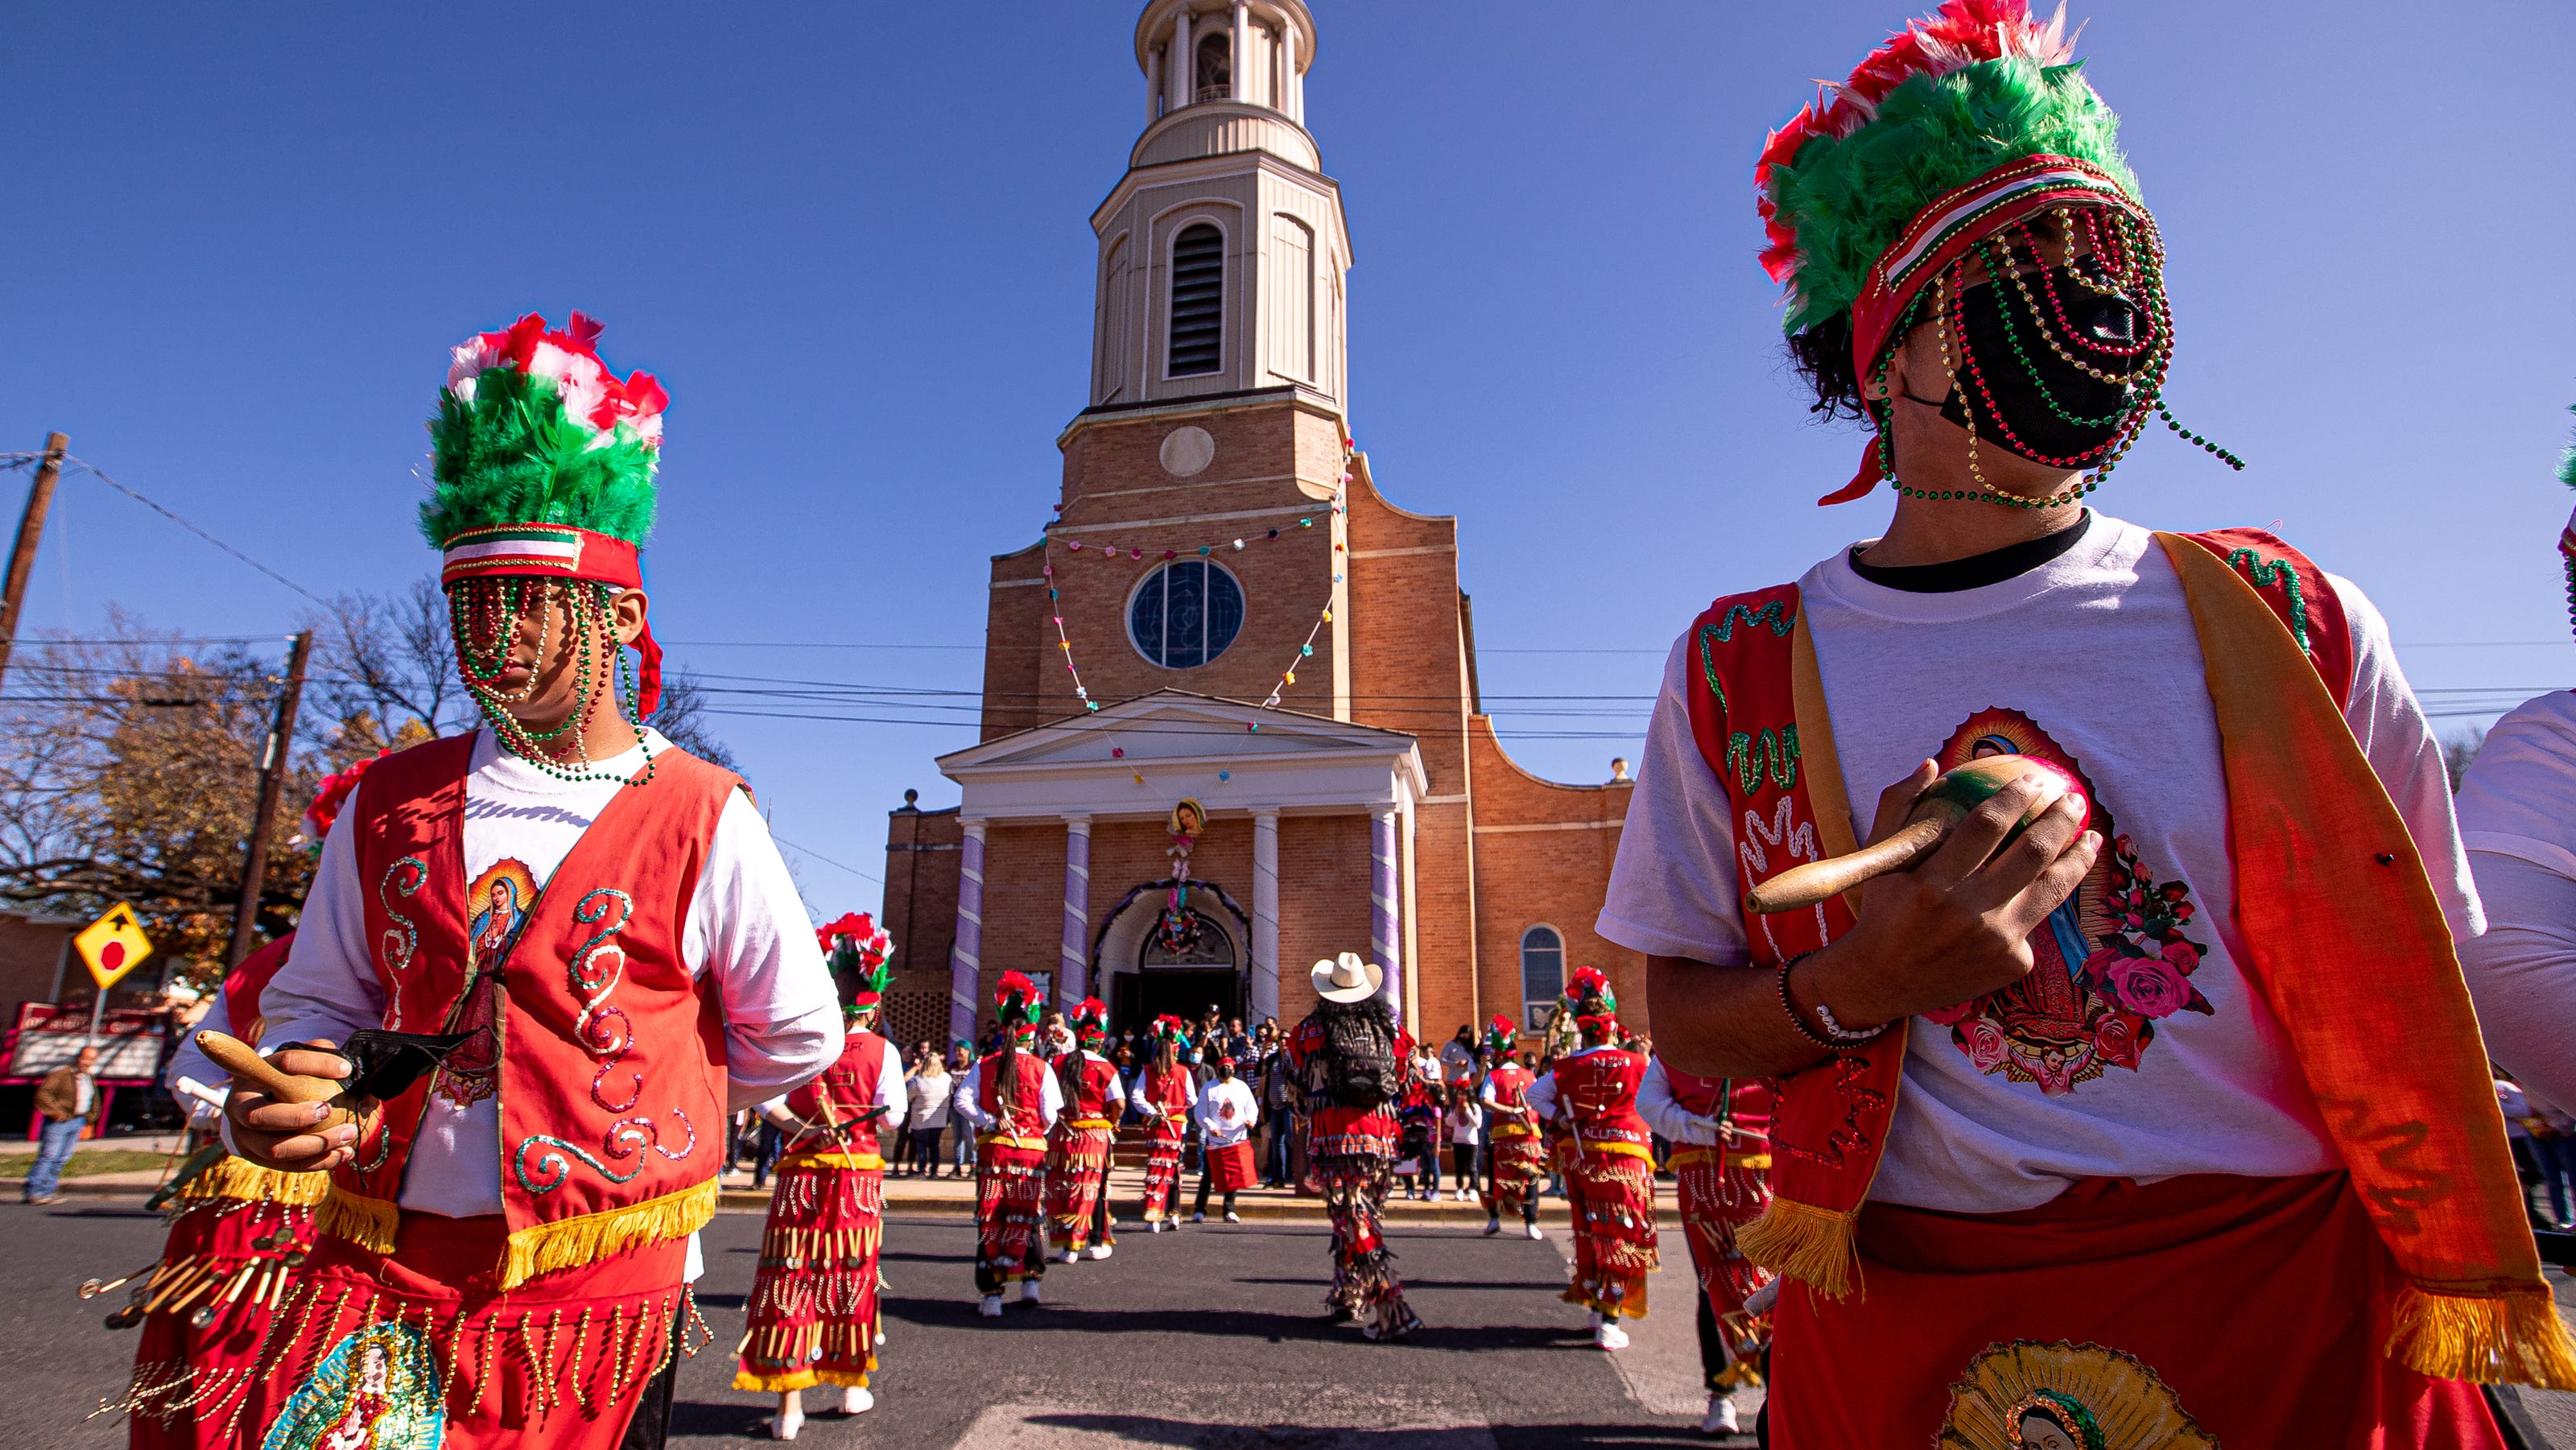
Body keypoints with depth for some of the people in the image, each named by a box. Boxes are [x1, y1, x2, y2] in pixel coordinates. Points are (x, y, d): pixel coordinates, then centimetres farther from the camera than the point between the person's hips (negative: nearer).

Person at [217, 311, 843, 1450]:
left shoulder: (703, 817, -8)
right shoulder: (392, 803, 5)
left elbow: (796, 1036, 0)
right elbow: (319, 1001, 14)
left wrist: (636, 1121, 6)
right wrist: (281, 1091, -7)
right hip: (375, 1281, 3)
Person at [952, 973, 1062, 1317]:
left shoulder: (984, 1065, 0)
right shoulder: (1041, 1068, -5)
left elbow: (962, 1101, -9)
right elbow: (1050, 1114, -8)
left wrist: (991, 1122, -4)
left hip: (992, 1149, 1)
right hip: (1031, 1151, 0)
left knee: (990, 1219, 4)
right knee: (1027, 1215, 17)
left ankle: (991, 1295, 4)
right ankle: (1030, 1280, 24)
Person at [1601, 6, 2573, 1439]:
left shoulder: (2285, 620, -3)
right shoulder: (1738, 669, -7)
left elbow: (2409, 993, 5)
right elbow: (1687, 1030, -4)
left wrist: (2444, 1308, 2)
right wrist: (1866, 982, -22)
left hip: (2297, 1320, 2)